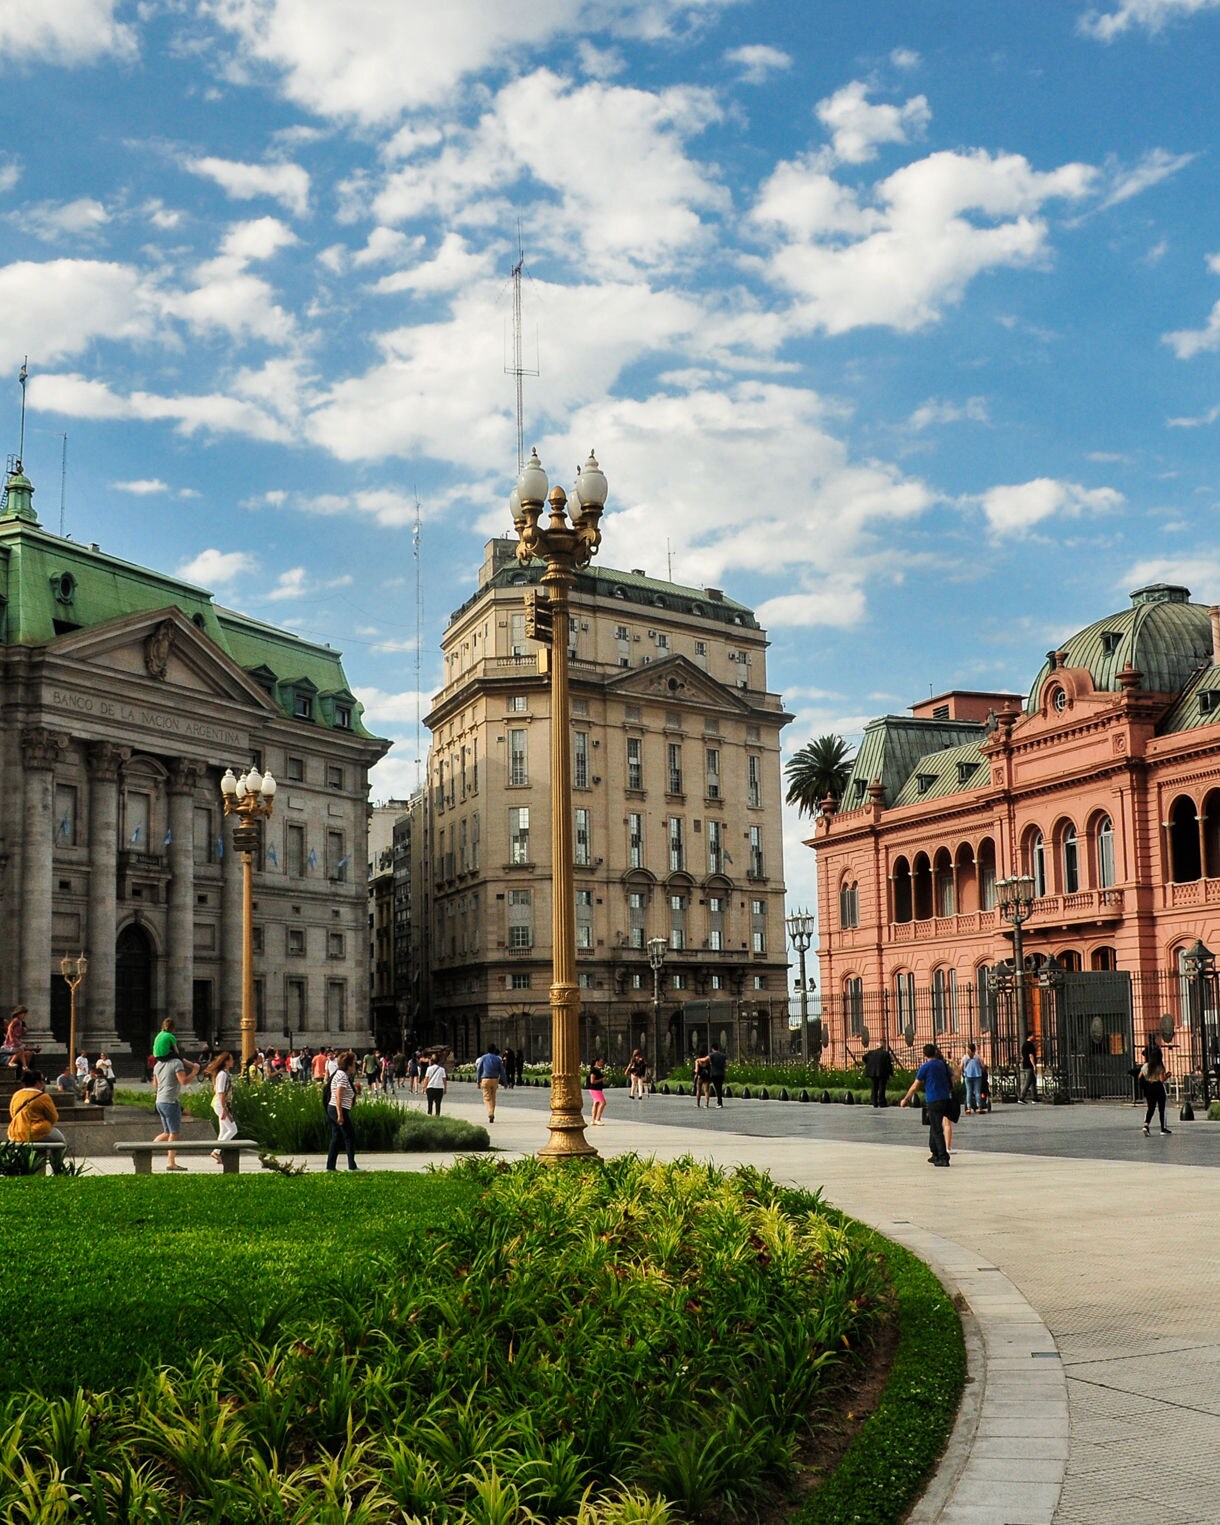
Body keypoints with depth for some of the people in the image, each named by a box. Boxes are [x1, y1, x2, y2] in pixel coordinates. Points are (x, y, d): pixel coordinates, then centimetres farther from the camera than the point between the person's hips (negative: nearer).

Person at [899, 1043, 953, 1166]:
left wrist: (905, 1099, 8)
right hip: (945, 1099, 6)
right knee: (934, 1127, 19)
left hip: (933, 1101, -6)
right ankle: (935, 1154, 23)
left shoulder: (925, 1067, -7)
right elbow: (950, 1081, 20)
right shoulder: (942, 1064, 10)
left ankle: (943, 1158, -9)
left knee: (937, 1130, -5)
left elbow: (915, 1086, -2)